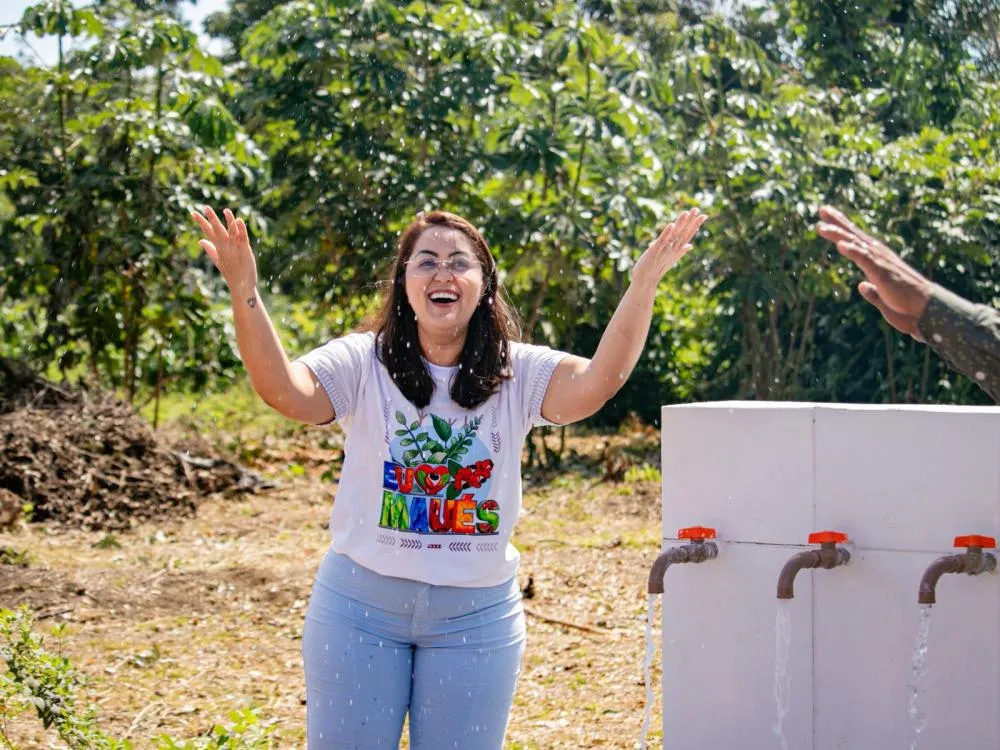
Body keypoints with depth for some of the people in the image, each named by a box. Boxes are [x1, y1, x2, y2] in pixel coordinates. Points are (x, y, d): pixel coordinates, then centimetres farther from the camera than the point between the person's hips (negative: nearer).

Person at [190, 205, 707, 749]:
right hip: (360, 604, -1)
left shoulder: (518, 373, -1)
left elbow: (597, 382, -17)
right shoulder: (363, 362, -5)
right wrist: (245, 293, -37)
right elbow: (283, 389, -21)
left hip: (477, 615, 1)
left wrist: (642, 284, -29)